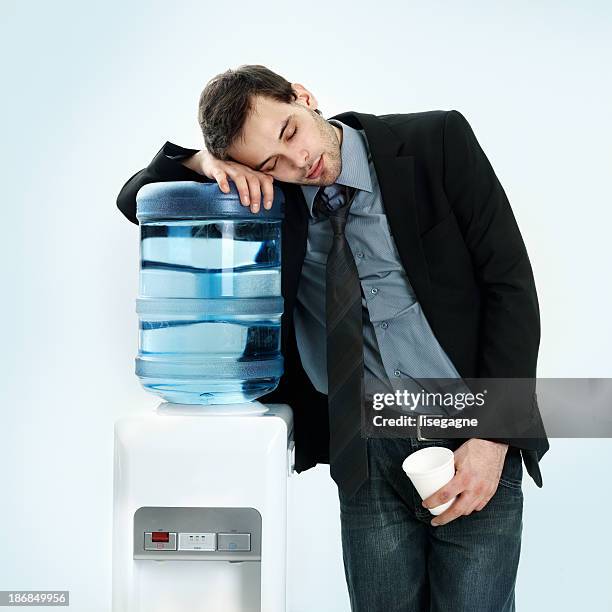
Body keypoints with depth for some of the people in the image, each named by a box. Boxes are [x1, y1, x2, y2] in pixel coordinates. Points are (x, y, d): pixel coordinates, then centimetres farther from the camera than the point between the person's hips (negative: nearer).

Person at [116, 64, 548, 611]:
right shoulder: (265, 194, -1)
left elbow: (510, 284, -9)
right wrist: (204, 162, -14)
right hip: (369, 451, 2)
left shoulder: (438, 142, -8)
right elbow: (136, 201, 8)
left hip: (473, 442, -2)